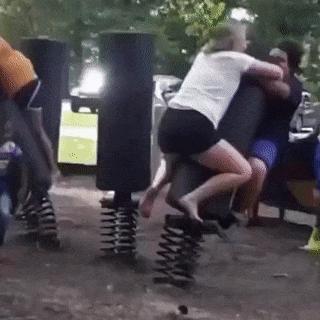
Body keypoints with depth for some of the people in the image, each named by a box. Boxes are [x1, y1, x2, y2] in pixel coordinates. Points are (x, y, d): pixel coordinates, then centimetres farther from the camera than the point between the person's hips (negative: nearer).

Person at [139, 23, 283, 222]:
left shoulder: (203, 55, 26)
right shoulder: (236, 59, 8)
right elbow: (277, 73, 14)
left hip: (169, 122, 7)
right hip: (195, 127, -7)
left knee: (171, 161, 39)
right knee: (244, 172, 2)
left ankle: (155, 187, 9)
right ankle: (192, 198, -12)